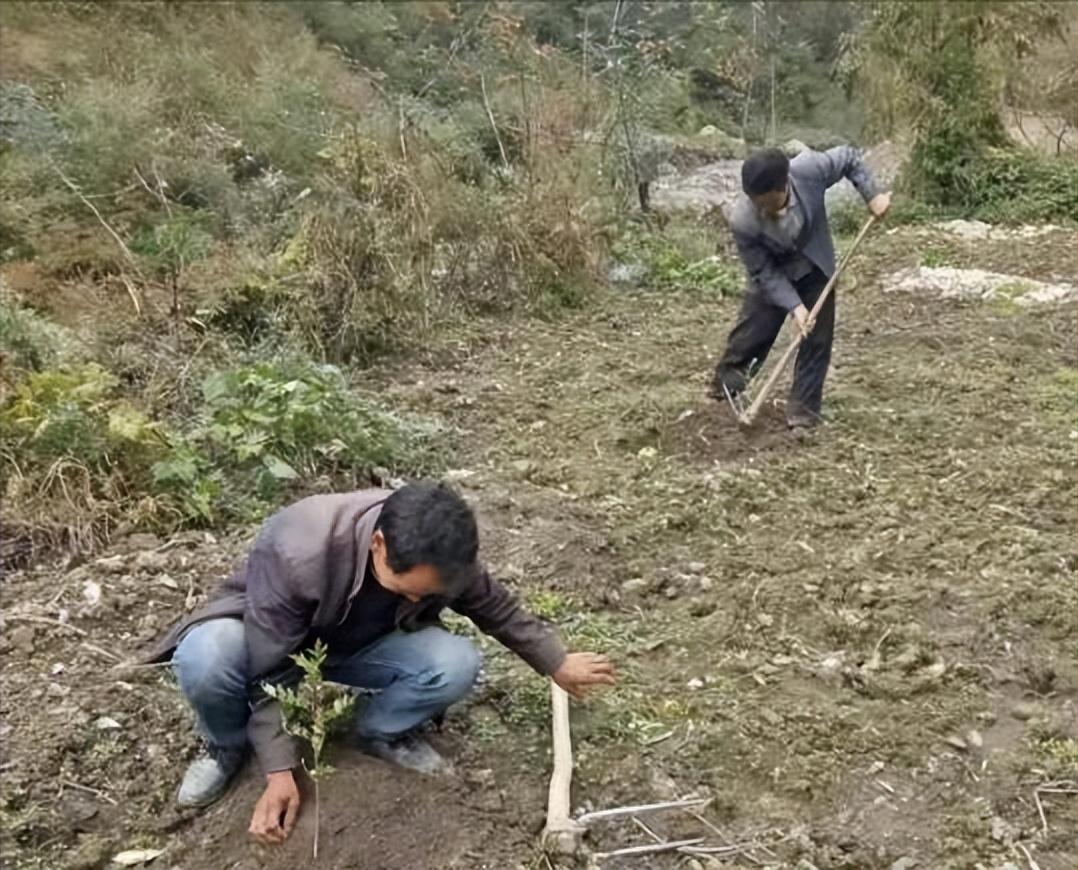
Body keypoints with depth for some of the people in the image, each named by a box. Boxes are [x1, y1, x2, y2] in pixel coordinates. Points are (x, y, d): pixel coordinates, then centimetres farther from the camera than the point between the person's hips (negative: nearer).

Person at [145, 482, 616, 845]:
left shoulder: (440, 555, -25)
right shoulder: (296, 552, -41)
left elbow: (496, 608, -4)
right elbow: (269, 671, -29)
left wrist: (557, 663, 7)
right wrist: (280, 772, -26)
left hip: (358, 647, 3)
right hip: (267, 638, -3)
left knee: (458, 663, -26)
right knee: (204, 659, -39)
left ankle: (380, 732, 4)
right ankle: (228, 745, -4)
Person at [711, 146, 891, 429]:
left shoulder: (809, 169, -34)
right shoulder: (743, 222, -36)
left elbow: (849, 157, -12)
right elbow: (764, 272, -24)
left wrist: (872, 195, -18)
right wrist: (794, 306, -31)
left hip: (816, 268, 2)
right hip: (772, 274, -2)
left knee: (816, 339, 0)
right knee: (750, 334, 2)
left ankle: (802, 411, 9)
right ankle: (724, 390, 27)